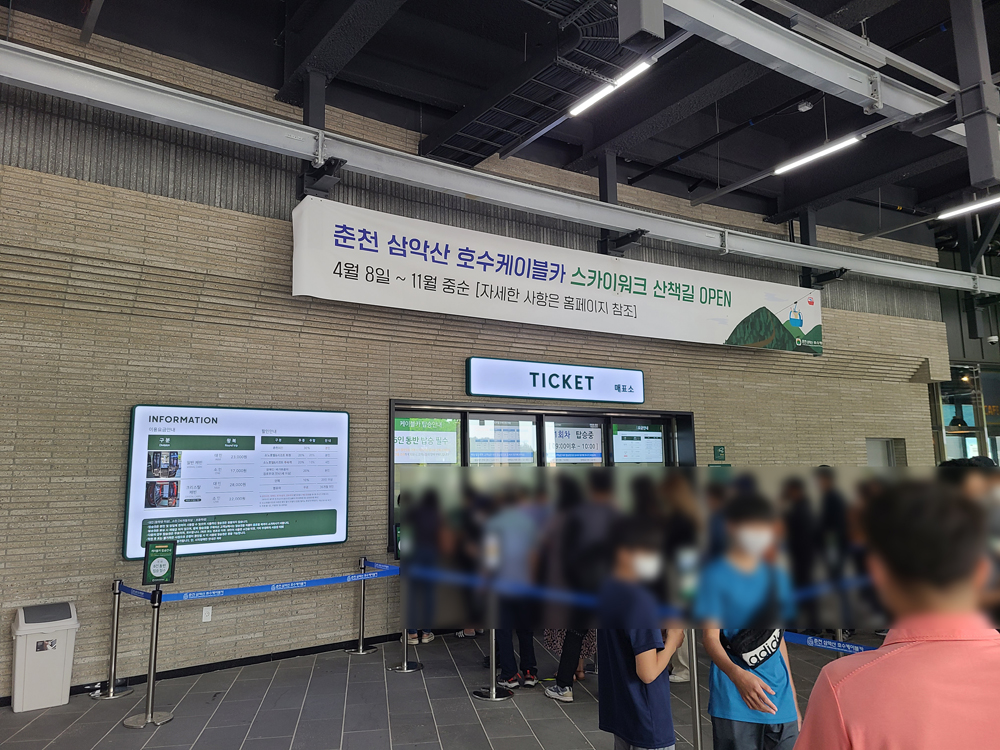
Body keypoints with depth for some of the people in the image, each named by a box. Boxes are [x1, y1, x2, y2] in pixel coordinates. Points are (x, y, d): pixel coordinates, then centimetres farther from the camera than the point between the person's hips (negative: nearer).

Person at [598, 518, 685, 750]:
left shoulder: (606, 594, 3)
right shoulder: (638, 599, -24)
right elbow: (647, 672, -25)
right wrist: (671, 642, -10)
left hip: (617, 710, 8)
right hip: (647, 718, -8)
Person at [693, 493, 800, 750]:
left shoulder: (776, 577, 11)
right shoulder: (717, 576, -7)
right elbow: (711, 638, -13)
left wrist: (793, 699, 19)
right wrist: (738, 675, -31)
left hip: (780, 700, 5)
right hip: (734, 701, -5)